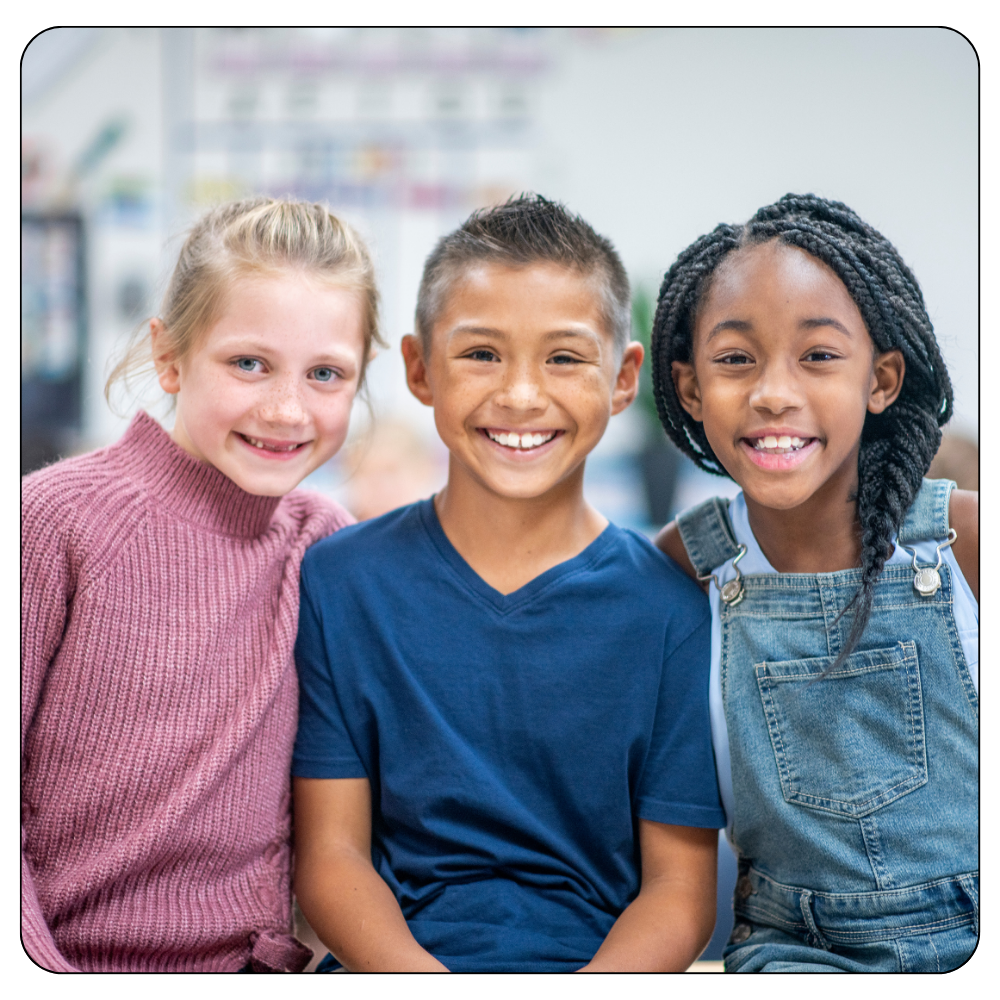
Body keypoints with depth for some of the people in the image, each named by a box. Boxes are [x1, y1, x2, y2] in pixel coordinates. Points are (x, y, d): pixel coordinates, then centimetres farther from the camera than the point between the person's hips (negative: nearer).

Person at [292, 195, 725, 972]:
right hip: (392, 954, 0)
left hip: (602, 956, 0)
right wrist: (413, 968, -16)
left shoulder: (671, 609, 2)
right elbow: (329, 854, 2)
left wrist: (597, 972, -17)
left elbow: (680, 887, 3)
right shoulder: (339, 582, 4)